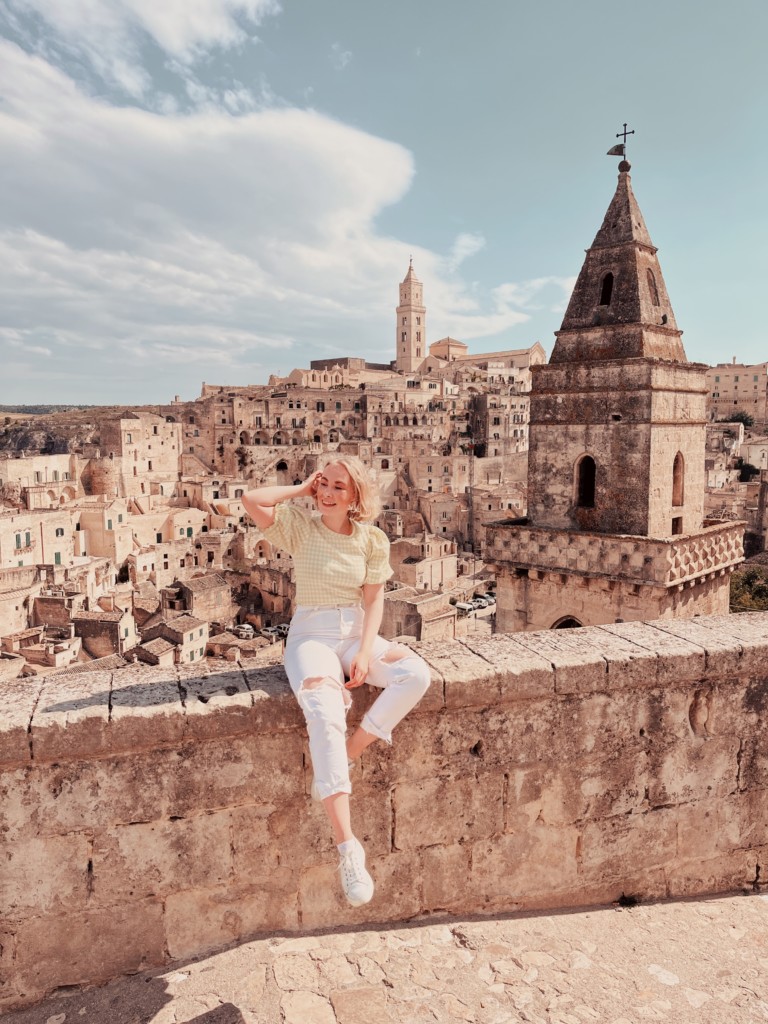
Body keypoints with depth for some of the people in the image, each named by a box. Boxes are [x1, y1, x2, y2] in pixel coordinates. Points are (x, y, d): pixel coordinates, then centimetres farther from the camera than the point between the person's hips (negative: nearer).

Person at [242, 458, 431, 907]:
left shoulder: (372, 540, 3)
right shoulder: (300, 525, -2)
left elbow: (374, 601, 1)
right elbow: (252, 500, -17)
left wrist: (365, 652, -13)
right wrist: (302, 488, -6)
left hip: (357, 633, 3)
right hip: (312, 635, -3)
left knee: (416, 673, -25)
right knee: (325, 714, -31)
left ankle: (346, 759, -16)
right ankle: (348, 846, -30)